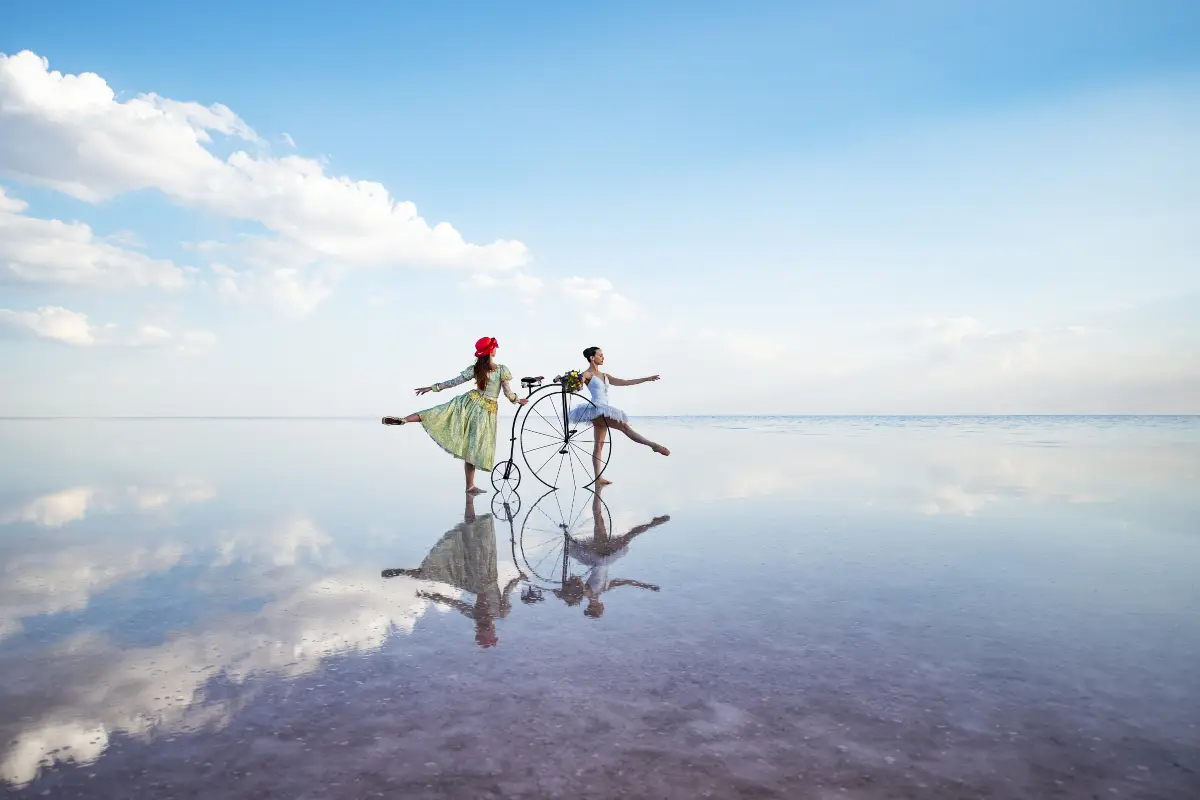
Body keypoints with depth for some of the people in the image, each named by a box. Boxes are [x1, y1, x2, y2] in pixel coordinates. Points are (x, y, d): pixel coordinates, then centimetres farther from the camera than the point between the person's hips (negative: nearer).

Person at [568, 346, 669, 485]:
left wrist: (647, 379, 21)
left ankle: (598, 479, 5)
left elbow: (625, 382, 21)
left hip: (604, 411, 8)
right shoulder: (586, 374, -3)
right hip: (596, 409, -8)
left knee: (599, 445, 5)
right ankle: (653, 445, -14)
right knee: (623, 426, -14)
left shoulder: (604, 375, 19)